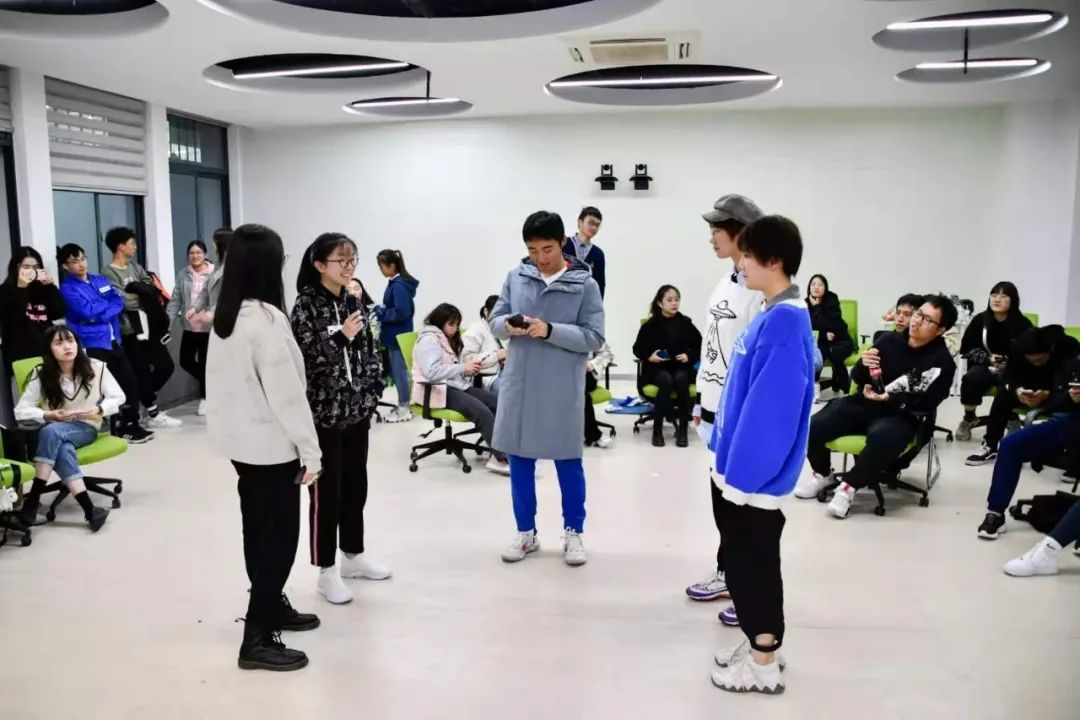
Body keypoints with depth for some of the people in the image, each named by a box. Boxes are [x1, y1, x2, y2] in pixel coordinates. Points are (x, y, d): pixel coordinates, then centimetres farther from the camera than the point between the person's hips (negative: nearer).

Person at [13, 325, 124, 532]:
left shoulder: (96, 368, -6)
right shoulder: (41, 375, -4)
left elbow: (118, 397, 1)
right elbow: (21, 411, -3)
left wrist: (99, 410, -19)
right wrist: (48, 415, -21)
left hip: (85, 428, -1)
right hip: (54, 432, 1)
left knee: (52, 432, -36)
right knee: (63, 449, -37)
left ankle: (33, 499, -32)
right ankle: (89, 509, -44)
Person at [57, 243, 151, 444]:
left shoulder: (100, 280, 14)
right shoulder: (68, 288, -6)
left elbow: (119, 302, 4)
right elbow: (88, 312, -17)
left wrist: (100, 311, -11)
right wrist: (109, 306, -3)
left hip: (114, 341, 6)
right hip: (93, 345, -6)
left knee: (131, 381, 7)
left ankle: (132, 423, 19)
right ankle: (122, 427, 11)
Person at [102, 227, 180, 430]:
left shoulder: (134, 267, 13)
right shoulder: (110, 273, -10)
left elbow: (153, 289, 3)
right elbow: (125, 301, -19)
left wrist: (137, 294, -15)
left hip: (148, 327, 7)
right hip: (130, 331, -7)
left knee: (166, 366, 10)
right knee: (142, 373, 2)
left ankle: (145, 400, 28)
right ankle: (154, 415, 12)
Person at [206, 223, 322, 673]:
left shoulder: (225, 317, 5)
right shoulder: (266, 319, -21)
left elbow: (226, 382, 10)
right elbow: (286, 393, -22)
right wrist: (311, 450, -14)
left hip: (240, 442, 8)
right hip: (271, 445, -8)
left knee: (260, 530, 20)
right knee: (278, 536, 1)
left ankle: (272, 607, 36)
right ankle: (257, 638, 7)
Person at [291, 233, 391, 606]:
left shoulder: (352, 302, 8)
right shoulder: (306, 305, -10)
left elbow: (369, 351, 13)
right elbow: (306, 358, -17)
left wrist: (372, 392, 5)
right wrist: (340, 337, -26)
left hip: (357, 410, 6)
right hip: (324, 412, -6)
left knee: (356, 485, 16)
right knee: (326, 492, 2)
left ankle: (353, 555, 32)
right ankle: (326, 571, 14)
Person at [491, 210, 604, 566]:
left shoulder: (585, 284, -6)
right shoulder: (515, 277, 3)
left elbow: (594, 338, -9)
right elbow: (495, 320, 8)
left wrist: (550, 330, -21)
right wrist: (509, 325, -15)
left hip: (562, 389, -3)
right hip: (519, 383, 3)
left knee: (568, 462, 9)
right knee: (520, 460, 12)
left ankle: (573, 532, 25)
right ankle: (526, 532, 28)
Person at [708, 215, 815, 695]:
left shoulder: (785, 322, -23)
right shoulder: (775, 317, 8)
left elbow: (769, 408, -25)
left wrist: (741, 472, -20)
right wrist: (725, 452, 17)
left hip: (756, 474, -9)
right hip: (744, 466, 9)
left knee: (752, 563, 5)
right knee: (746, 560, 19)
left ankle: (764, 665, 21)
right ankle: (760, 645, 35)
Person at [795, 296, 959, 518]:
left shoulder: (942, 362, -3)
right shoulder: (890, 341, 6)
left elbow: (927, 403, -12)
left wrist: (890, 399, -22)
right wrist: (863, 366, -11)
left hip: (900, 416, -3)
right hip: (862, 404, 4)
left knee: (883, 437, -41)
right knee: (811, 429, -19)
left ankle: (849, 485, -14)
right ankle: (822, 473, 14)